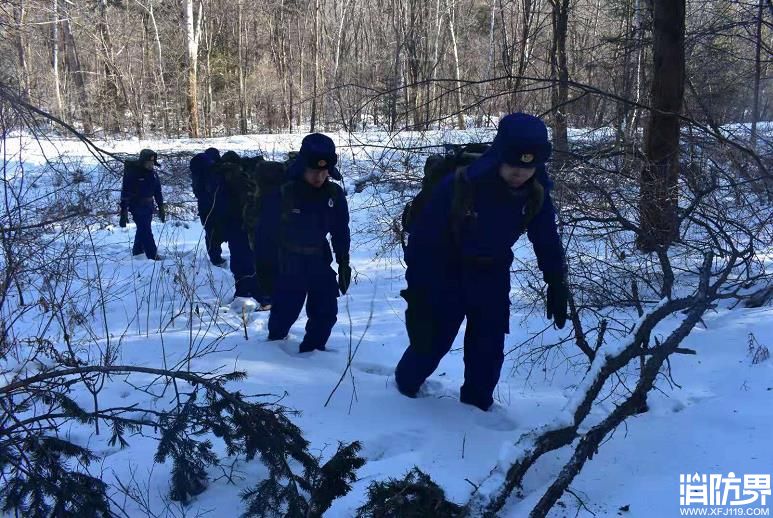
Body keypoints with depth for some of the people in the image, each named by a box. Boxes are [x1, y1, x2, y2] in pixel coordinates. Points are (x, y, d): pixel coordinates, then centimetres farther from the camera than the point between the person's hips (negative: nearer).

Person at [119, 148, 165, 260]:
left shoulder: (153, 174, 5)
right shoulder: (132, 173, -15)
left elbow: (158, 192, 14)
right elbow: (125, 192, -15)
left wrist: (161, 208, 14)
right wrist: (124, 210, -18)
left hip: (148, 205, 7)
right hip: (136, 205, -7)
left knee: (142, 229, 14)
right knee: (145, 230, -11)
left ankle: (137, 252, 27)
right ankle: (153, 256, -14)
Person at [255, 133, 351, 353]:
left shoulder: (335, 195, -6)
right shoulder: (281, 195, -18)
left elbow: (341, 233, 6)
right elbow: (265, 235, -11)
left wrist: (344, 265, 5)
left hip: (320, 263, 4)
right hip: (287, 266, -3)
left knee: (326, 313, 2)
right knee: (284, 313, 5)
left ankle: (311, 352, 19)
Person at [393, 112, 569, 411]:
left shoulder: (536, 195, -16)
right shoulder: (459, 185, -31)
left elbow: (547, 242, 2)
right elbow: (424, 236, -23)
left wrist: (556, 287, 5)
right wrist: (416, 285, -21)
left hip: (492, 278, 4)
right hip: (445, 275, -3)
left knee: (489, 348, 5)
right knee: (430, 341, 5)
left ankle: (477, 403, 27)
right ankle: (405, 385, 35)